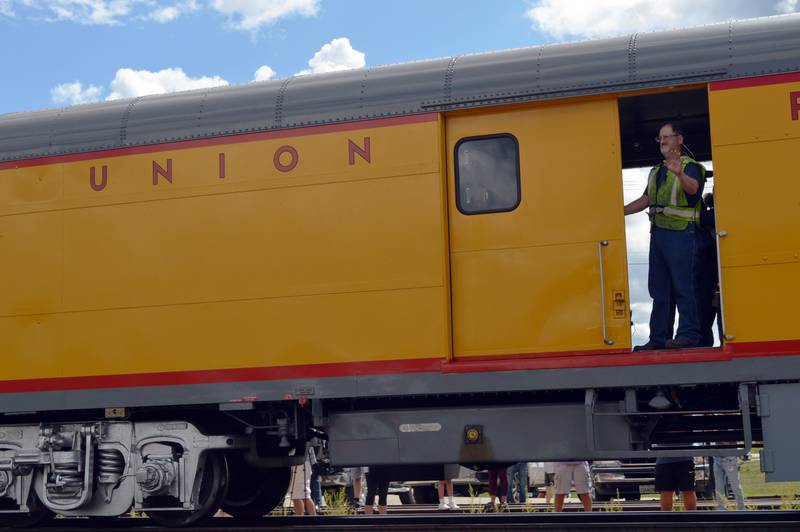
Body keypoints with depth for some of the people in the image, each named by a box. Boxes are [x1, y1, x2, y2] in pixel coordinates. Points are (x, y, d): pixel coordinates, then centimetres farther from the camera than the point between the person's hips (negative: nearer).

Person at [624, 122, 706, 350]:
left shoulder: (690, 166, -4)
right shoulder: (656, 171, 21)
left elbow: (693, 188, -25)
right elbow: (645, 200, 27)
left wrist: (680, 174, -46)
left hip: (681, 234, -8)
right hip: (658, 233, 8)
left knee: (683, 286, -9)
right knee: (659, 289, 8)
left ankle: (689, 334, -5)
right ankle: (659, 338, 12)